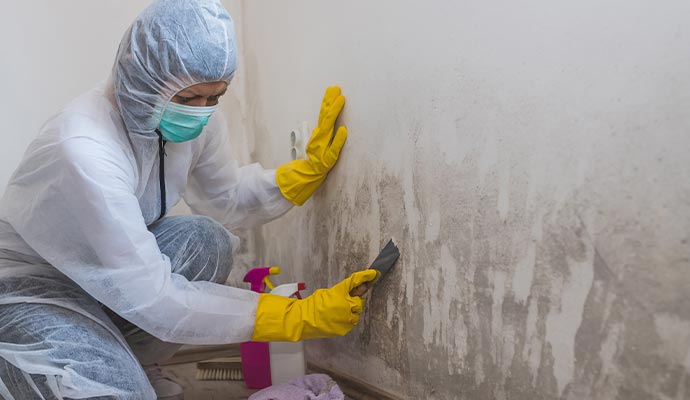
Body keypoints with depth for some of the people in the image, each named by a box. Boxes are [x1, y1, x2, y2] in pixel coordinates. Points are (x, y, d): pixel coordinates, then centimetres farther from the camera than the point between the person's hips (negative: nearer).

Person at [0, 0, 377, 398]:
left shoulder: (196, 119, -14)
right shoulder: (83, 151, -35)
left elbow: (227, 199, 5)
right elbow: (152, 298, -34)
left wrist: (311, 168, -10)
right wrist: (297, 316, -35)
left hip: (111, 265, 7)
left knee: (206, 242, -16)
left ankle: (132, 366, 4)